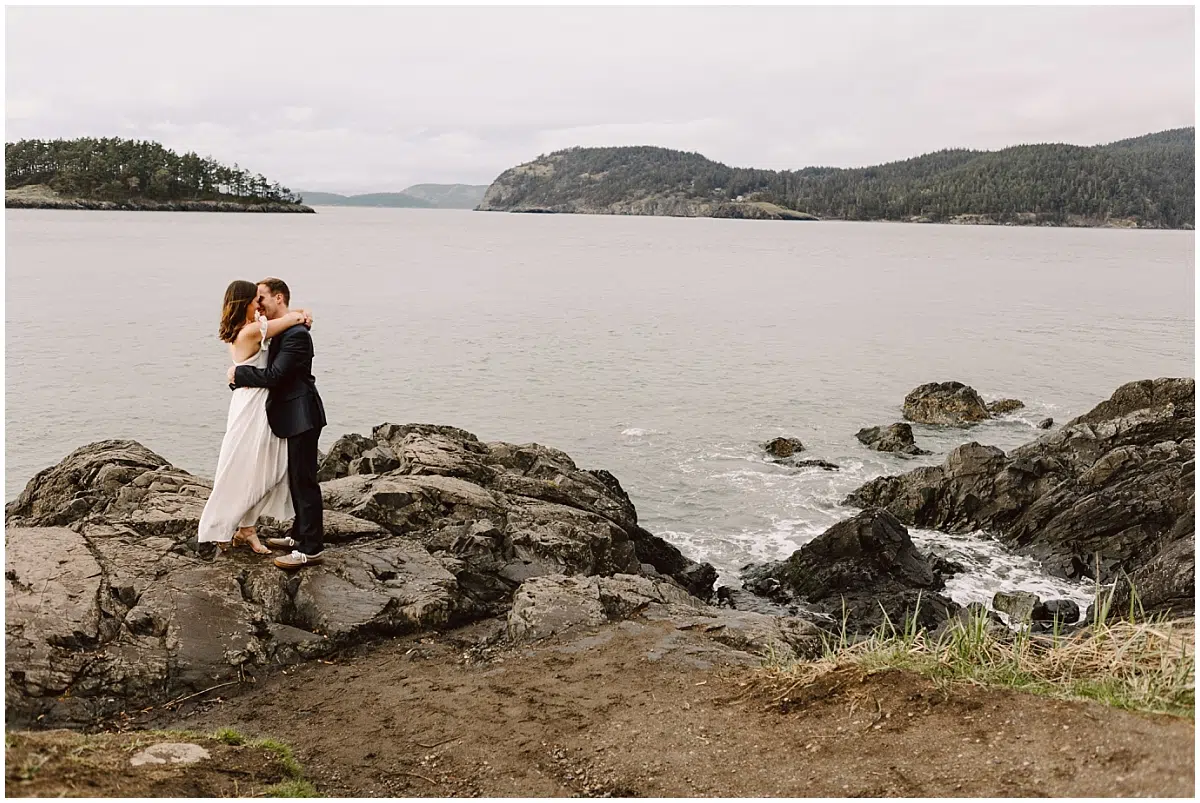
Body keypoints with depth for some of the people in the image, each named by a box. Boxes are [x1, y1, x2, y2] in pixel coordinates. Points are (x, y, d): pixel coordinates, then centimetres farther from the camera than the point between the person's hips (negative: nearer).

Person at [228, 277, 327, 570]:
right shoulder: (280, 331, 13)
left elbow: (274, 375, -24)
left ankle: (311, 548, 0)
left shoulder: (296, 334, -19)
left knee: (304, 480, -5)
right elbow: (273, 372, 14)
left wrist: (239, 373, -12)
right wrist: (239, 379, -2)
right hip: (291, 416, 10)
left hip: (301, 416, -10)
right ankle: (300, 534, 31)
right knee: (296, 478, 19)